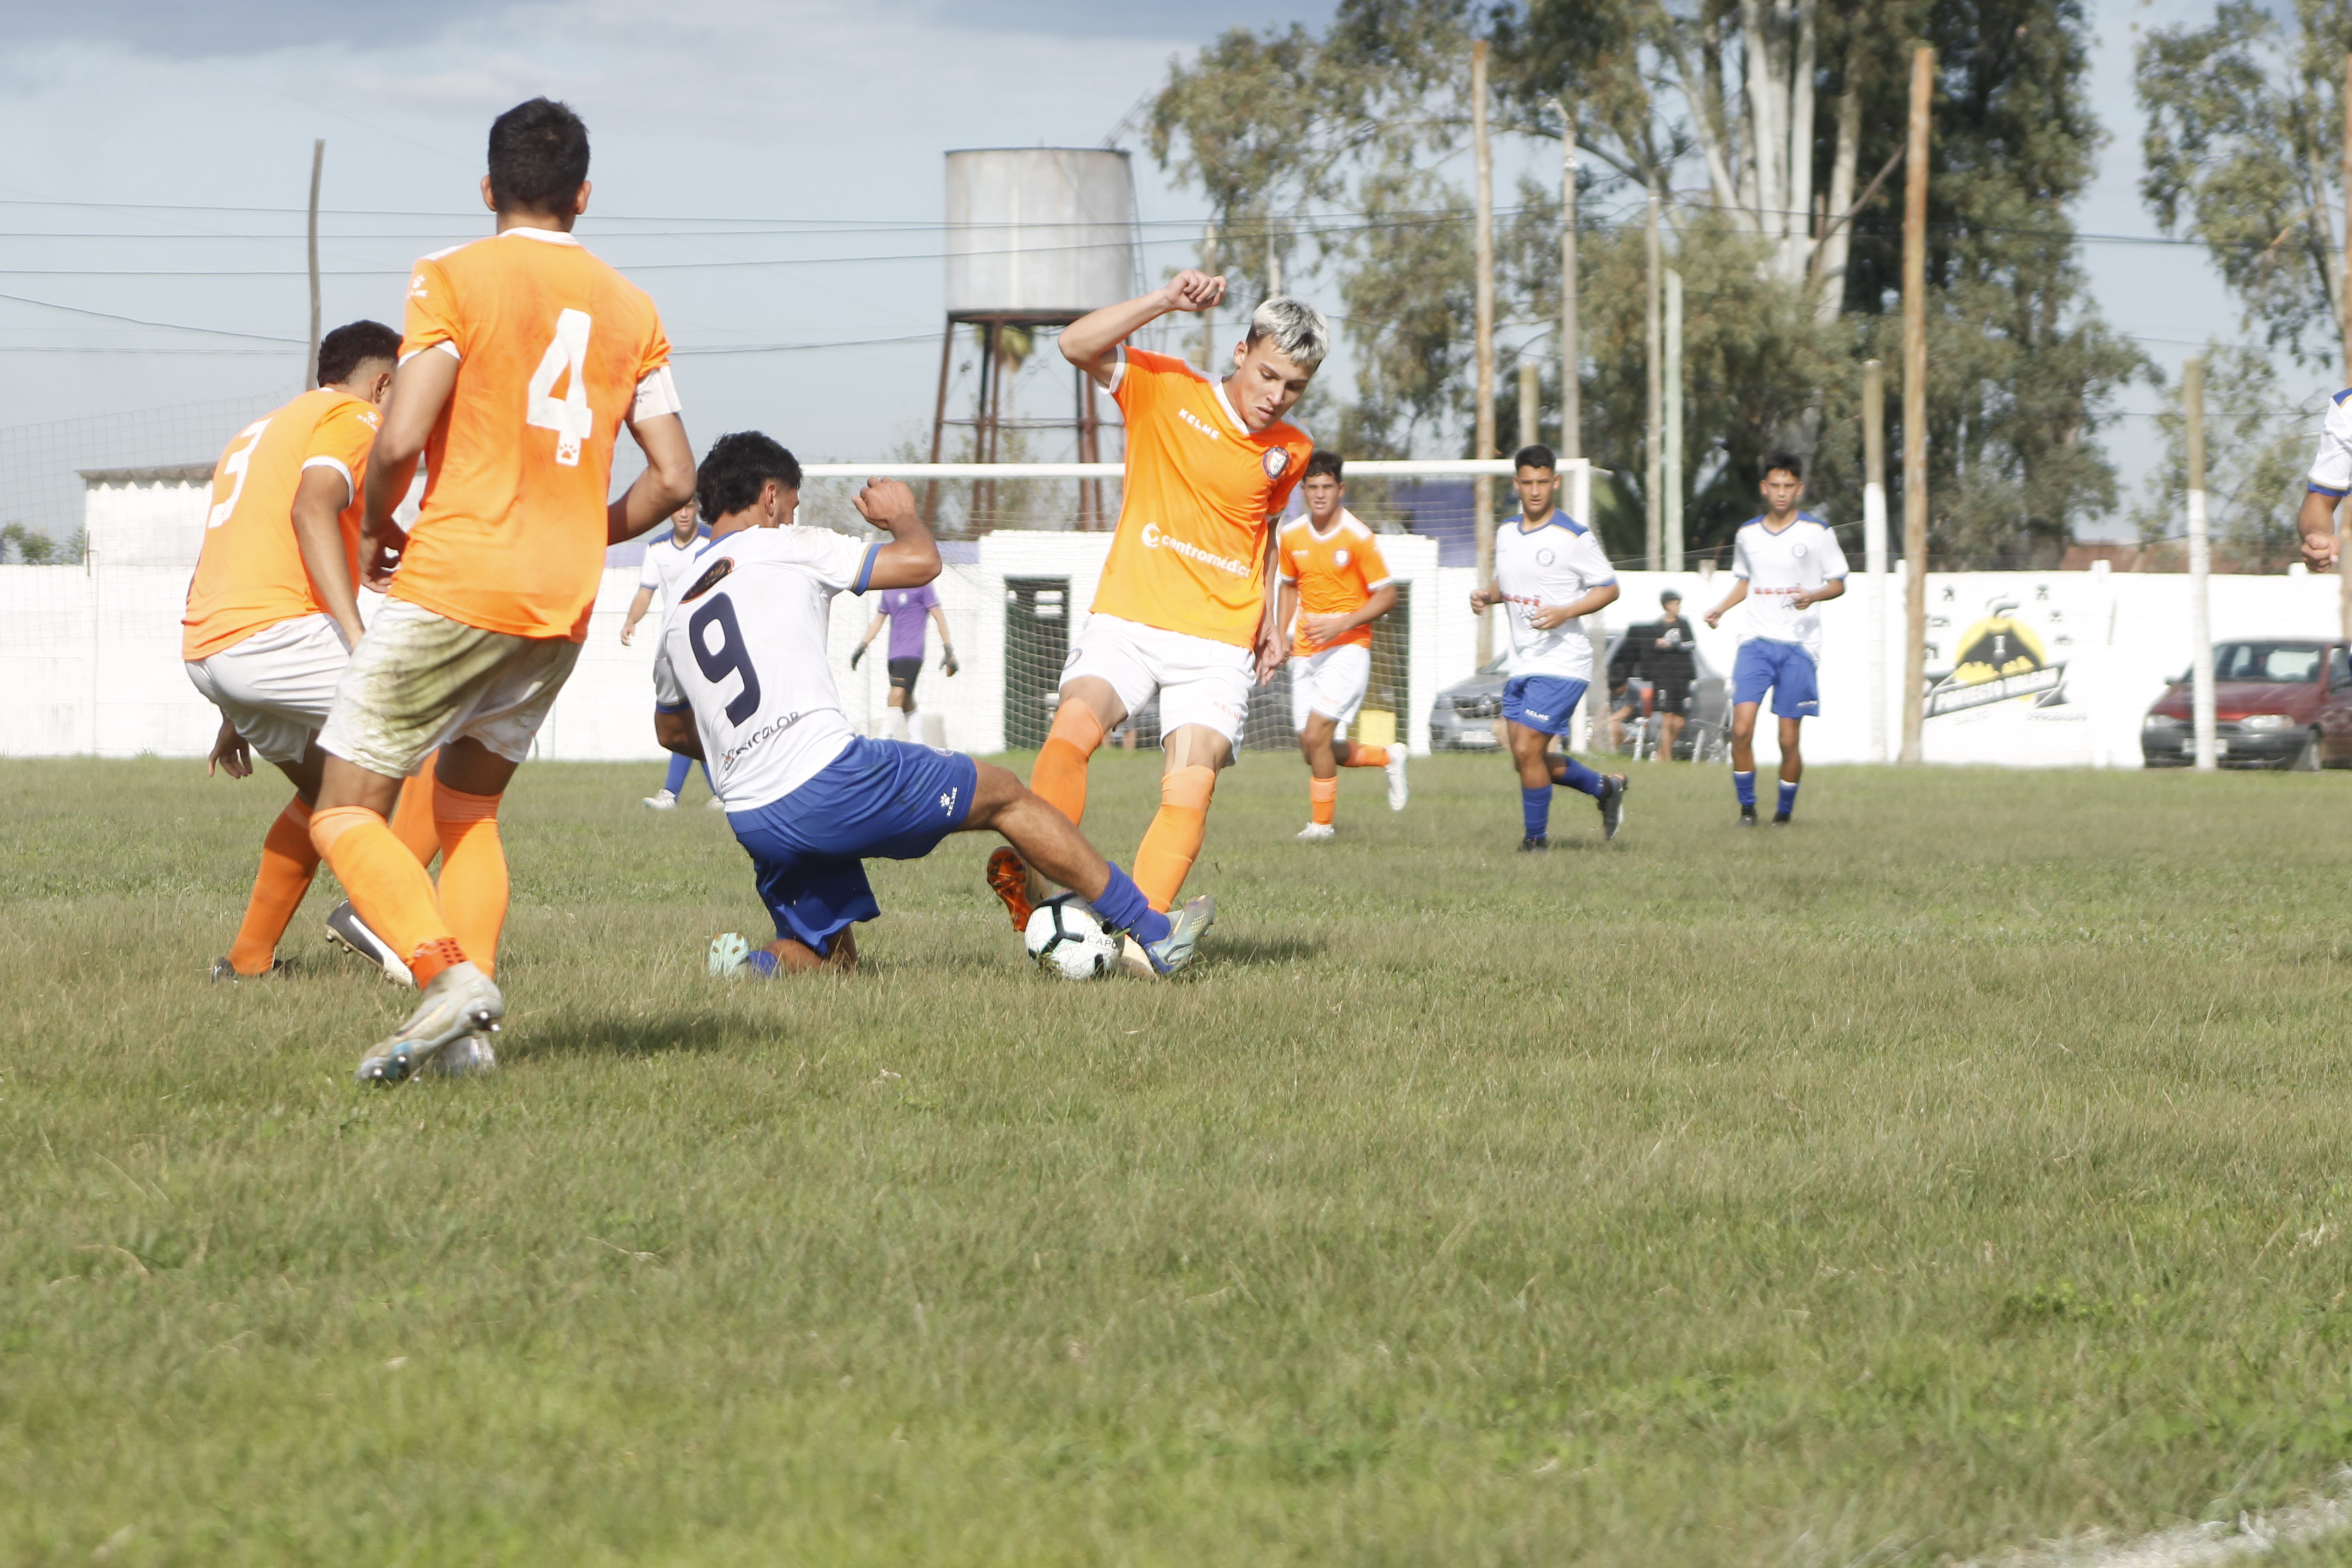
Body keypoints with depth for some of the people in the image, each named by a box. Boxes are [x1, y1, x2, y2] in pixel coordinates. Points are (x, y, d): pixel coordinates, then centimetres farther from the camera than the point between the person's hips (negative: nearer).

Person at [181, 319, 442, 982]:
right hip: (278, 631, -9)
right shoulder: (355, 420, 3)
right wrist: (360, 641, -28)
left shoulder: (256, 434, 31)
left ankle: (248, 957, 26)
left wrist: (236, 715, 37)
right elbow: (312, 511, -18)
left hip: (205, 650, 9)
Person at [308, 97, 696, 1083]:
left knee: (346, 811, 0)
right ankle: (469, 1030, 3)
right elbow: (674, 478, 9)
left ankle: (447, 972, -22)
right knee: (468, 813, 19)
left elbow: (401, 440, -15)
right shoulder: (630, 309, 11)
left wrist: (374, 530, 4)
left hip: (455, 584, -6)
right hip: (563, 607, 6)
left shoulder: (454, 280, -5)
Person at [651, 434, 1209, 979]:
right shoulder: (783, 548, 0)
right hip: (832, 781, -5)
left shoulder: (675, 610, 16)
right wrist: (903, 514, 22)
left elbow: (671, 730, 30)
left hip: (753, 824, 5)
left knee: (829, 956, 24)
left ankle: (758, 964, -9)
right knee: (1003, 795, 15)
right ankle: (1154, 933, 17)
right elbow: (919, 562, 0)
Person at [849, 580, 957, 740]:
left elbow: (939, 616, -4)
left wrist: (948, 651, -8)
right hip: (894, 654, 8)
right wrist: (862, 647, 23)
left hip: (912, 654, -8)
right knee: (906, 703, 7)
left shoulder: (921, 586, -4)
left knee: (896, 698, -19)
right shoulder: (889, 591, 17)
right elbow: (878, 620, 26)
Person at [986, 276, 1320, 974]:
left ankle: (1141, 935, -18)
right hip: (1128, 621, -3)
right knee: (1074, 724, -29)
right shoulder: (1164, 389, -2)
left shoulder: (1290, 451, 10)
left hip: (1219, 642, 3)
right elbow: (1078, 344, -17)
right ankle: (1026, 879, -38)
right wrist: (1166, 301, -25)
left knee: (1190, 790, -15)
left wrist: (1270, 618, 21)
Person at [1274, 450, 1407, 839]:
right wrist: (1279, 633, 9)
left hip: (1347, 648, -6)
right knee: (1314, 750, 4)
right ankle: (1387, 757, 30)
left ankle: (1321, 822, -3)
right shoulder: (1292, 537, 6)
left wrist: (1342, 624, -19)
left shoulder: (1359, 538, -10)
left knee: (1316, 734, -19)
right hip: (1305, 653, 6)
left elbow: (1387, 596, -7)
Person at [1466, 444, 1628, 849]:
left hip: (1561, 663, -8)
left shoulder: (1574, 538, -11)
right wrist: (1485, 595, 1)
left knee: (1527, 751, -13)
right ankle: (1605, 788, 31)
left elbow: (1609, 588, -7)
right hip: (1522, 664, 8)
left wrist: (1564, 612, -21)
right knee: (1527, 759, 9)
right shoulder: (1506, 532, 9)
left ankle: (1536, 839, 5)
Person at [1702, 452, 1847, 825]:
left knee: (1789, 739, -2)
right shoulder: (1747, 534, 9)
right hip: (1756, 640, 2)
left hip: (1799, 645, -2)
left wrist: (1814, 595, -16)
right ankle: (1747, 807, 0)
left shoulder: (1817, 532, -1)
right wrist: (1720, 609, 8)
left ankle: (1784, 812, 16)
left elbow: (1839, 583, 4)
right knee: (1741, 728, -14)